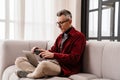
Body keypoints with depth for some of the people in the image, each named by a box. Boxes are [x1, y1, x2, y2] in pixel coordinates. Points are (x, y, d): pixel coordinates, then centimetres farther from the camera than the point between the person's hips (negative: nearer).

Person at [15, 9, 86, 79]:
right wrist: (39, 51, -3)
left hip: (66, 68, -8)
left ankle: (27, 75, -13)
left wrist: (53, 55, -21)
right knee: (19, 60, -1)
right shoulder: (60, 36, 22)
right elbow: (53, 51, 16)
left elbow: (74, 59, -12)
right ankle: (36, 71, -27)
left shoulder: (79, 36, -3)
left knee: (43, 64, -42)